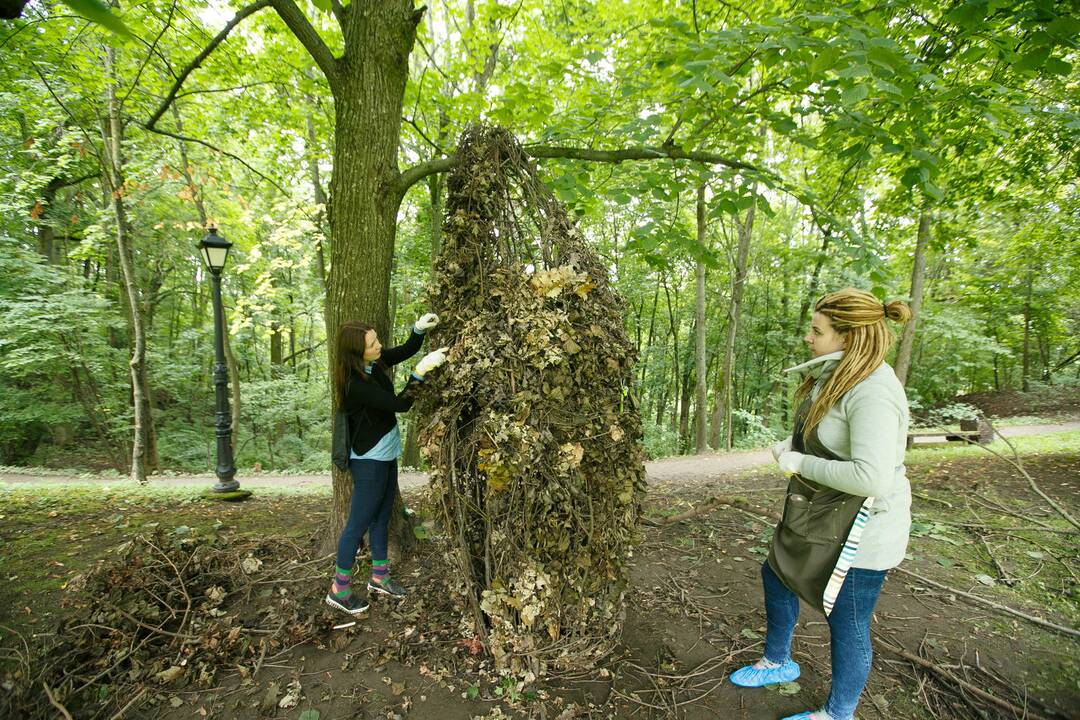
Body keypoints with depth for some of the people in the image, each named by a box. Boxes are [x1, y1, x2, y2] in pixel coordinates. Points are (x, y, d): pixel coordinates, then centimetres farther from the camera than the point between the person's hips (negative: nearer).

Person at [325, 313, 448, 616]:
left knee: (382, 517, 19)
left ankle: (379, 577, 34)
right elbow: (399, 404, -28)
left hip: (387, 455, 9)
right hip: (369, 461, -9)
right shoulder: (355, 384, -27)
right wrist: (421, 370, -32)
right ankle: (339, 590, 20)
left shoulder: (375, 363, -4)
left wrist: (419, 328, -9)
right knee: (359, 523, 4)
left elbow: (406, 351, 9)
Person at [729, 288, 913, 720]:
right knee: (777, 576, 23)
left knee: (847, 623, 10)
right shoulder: (836, 376, 3)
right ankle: (778, 663, 47)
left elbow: (872, 477, -35)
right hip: (821, 515, 10)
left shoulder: (872, 392, -28)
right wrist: (791, 446, 3)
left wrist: (801, 464, -24)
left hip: (860, 528, -10)